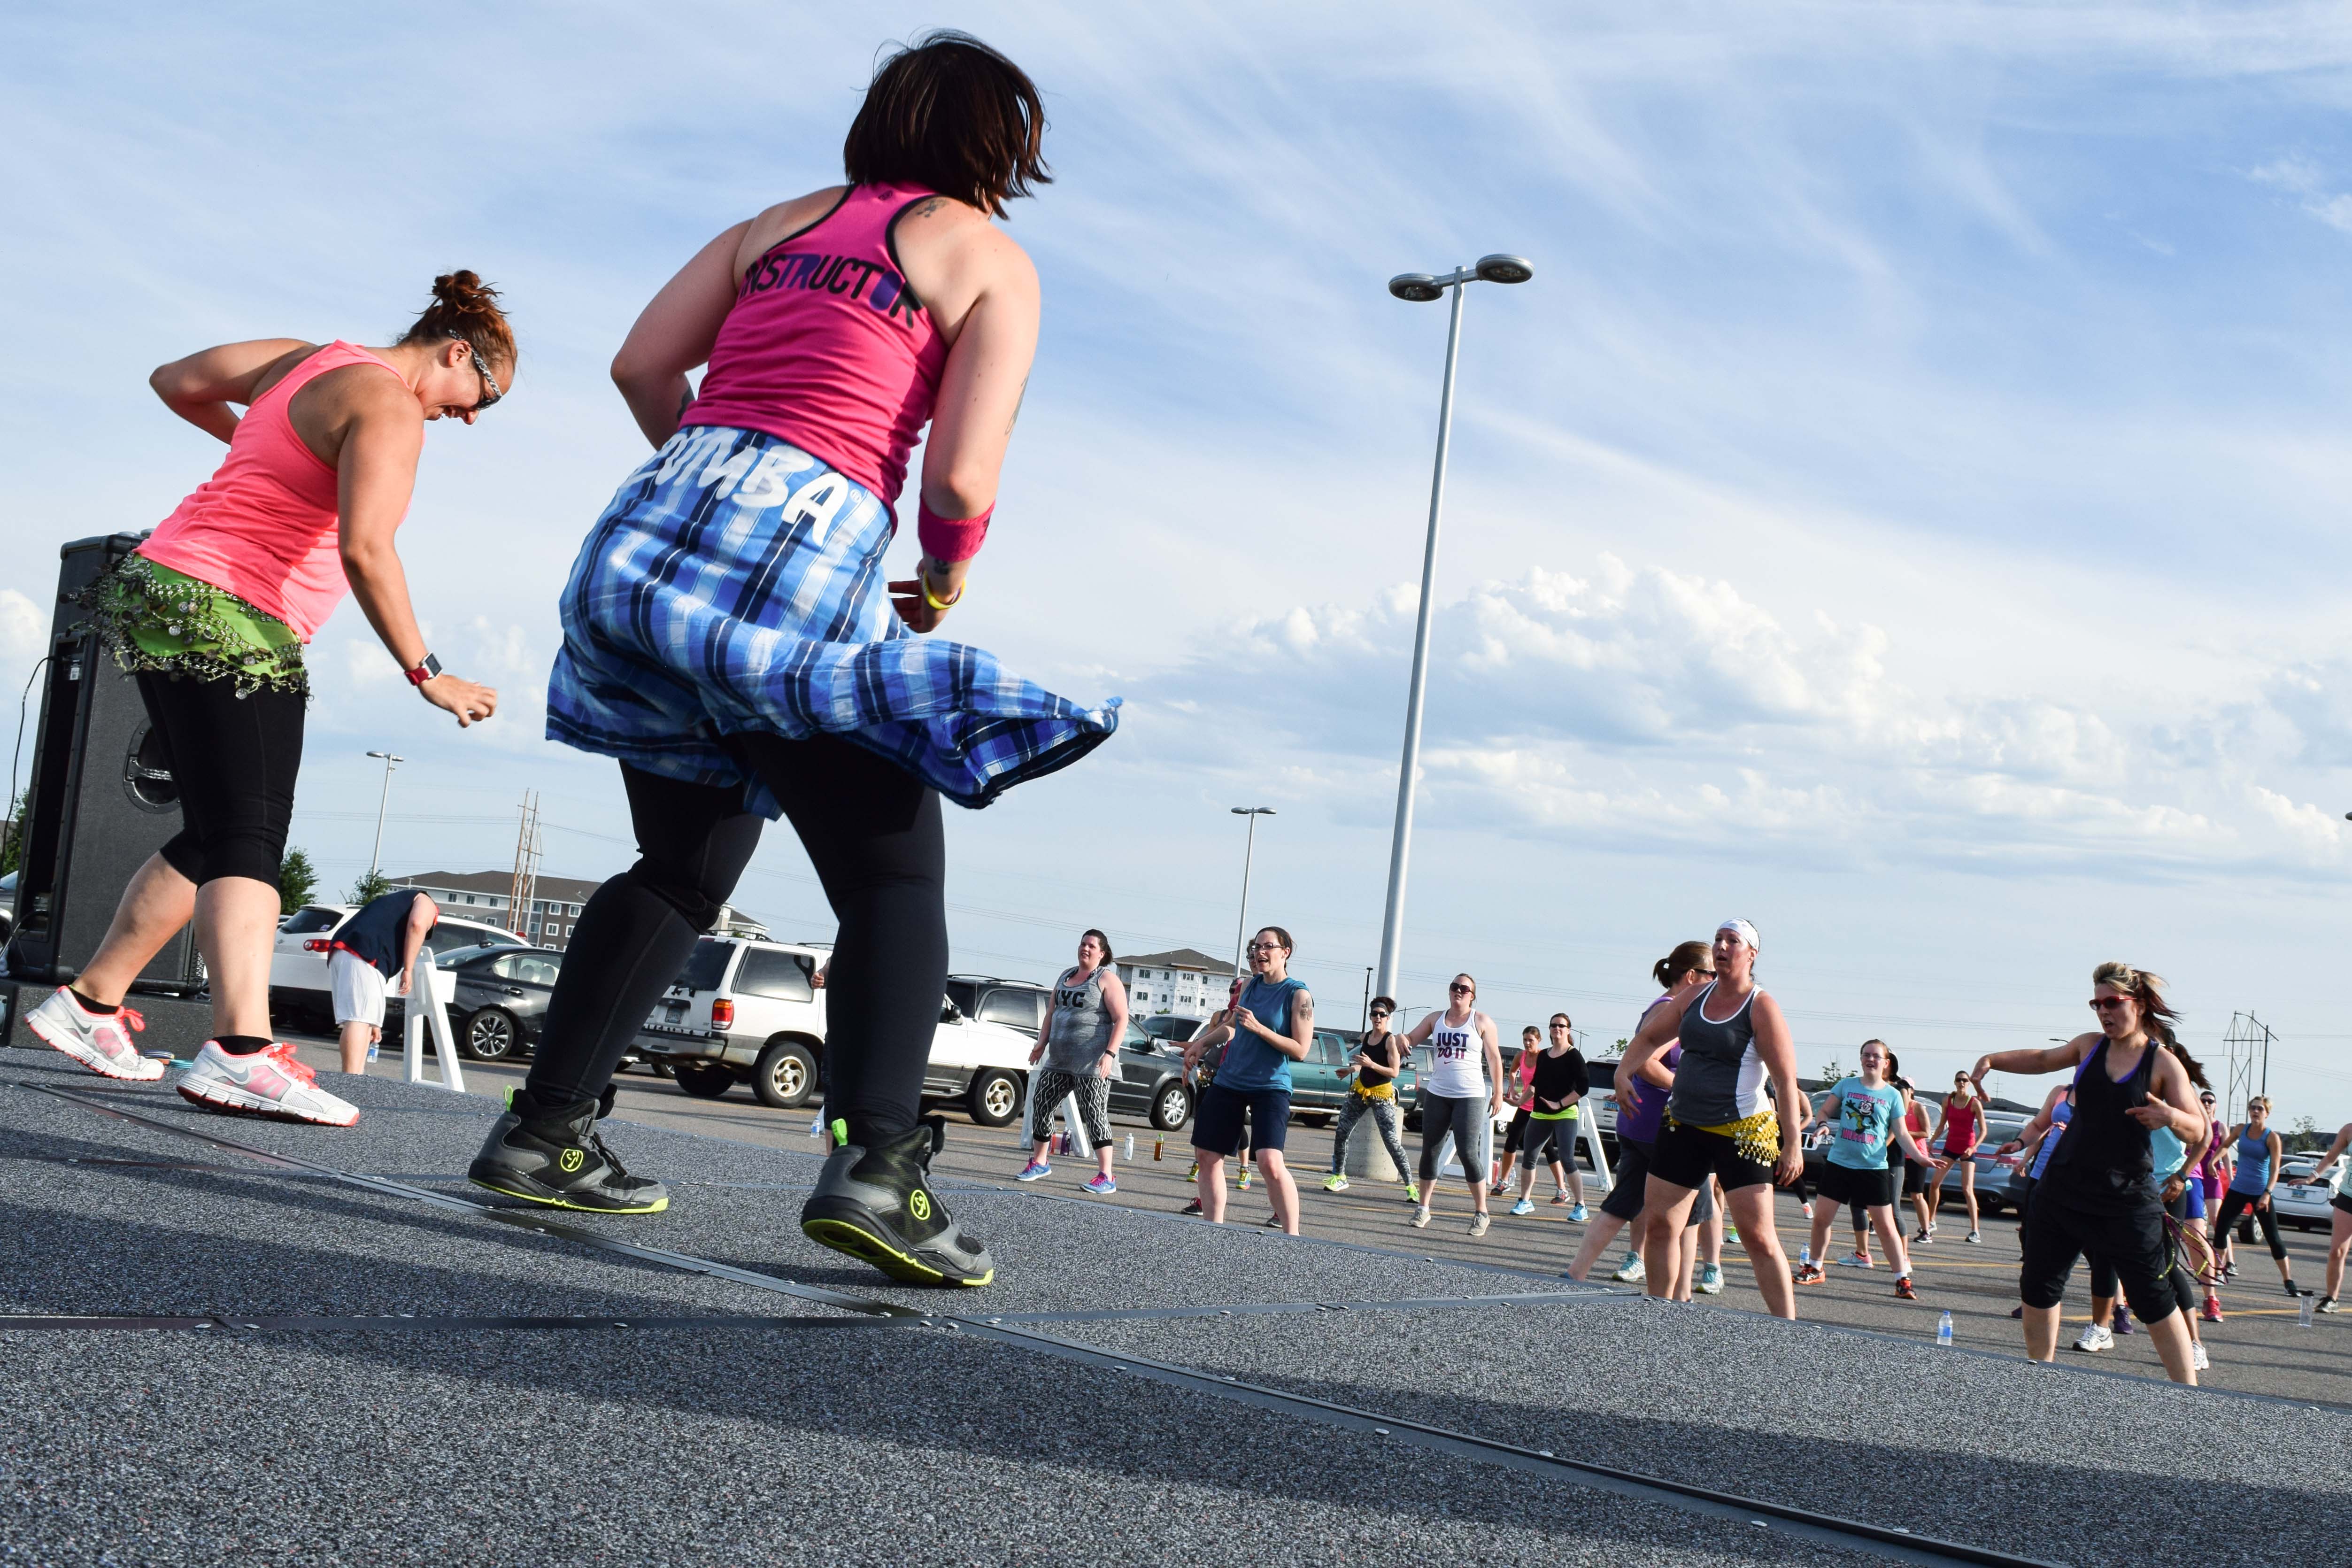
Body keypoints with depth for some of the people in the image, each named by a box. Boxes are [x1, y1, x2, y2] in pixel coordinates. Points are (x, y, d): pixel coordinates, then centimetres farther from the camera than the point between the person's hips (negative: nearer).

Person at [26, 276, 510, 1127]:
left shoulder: (304, 360, 17)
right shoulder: (388, 406, -11)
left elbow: (175, 379, 28)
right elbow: (365, 551, -23)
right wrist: (427, 675, -21)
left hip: (163, 594, 10)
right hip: (227, 618, -10)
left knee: (217, 833, 14)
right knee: (247, 839, -20)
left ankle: (89, 1004, 20)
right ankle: (241, 1050, -35)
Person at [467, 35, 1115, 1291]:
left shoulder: (781, 222, 23)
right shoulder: (990, 259, 8)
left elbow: (640, 366, 14)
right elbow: (960, 480, -3)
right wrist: (942, 583, 16)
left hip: (656, 528, 6)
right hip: (810, 551, -6)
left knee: (683, 867, 18)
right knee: (893, 879, 1)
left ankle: (543, 1132, 17)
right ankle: (875, 1161, -17)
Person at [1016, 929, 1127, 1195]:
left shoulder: (1107, 979, -5)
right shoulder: (1066, 977, 17)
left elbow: (1121, 1020, -12)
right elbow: (1052, 1014, 23)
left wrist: (1110, 1053, -22)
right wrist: (1042, 1044, 11)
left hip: (1092, 1063, -8)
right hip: (1060, 1060, 8)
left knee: (1094, 1114, -11)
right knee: (1040, 1103, 8)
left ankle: (1105, 1178, -10)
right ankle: (1039, 1163, 24)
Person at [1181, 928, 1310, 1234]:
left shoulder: (1298, 994, -9)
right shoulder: (1251, 986, 10)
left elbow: (1300, 1050, -15)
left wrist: (1258, 1027, -20)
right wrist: (1201, 1043, 24)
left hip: (1270, 1086, -7)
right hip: (1229, 1082, 7)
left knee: (1270, 1162, -22)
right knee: (1206, 1155, 6)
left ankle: (1292, 1239, -15)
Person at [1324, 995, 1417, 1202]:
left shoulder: (1391, 1040, -13)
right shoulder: (1365, 1037, 7)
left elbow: (1394, 1072, -19)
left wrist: (1371, 1064, -28)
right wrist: (1351, 1070, 10)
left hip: (1382, 1094, -6)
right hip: (1360, 1090, 6)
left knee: (1392, 1142, -11)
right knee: (1341, 1133, 1)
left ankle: (1411, 1185, -6)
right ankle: (1339, 1177, 14)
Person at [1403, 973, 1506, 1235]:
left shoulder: (1482, 1022, 0)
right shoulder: (1436, 1019, 10)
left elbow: (1494, 1059, 1)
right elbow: (1412, 1040, 13)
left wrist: (1498, 1094, -3)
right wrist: (1402, 1039, -13)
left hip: (1470, 1096, -4)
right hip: (1437, 1094, 4)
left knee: (1468, 1153, -11)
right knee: (1430, 1151, 5)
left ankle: (1481, 1213, -1)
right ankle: (1423, 1208, 13)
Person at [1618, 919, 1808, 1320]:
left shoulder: (1761, 1008, -10)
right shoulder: (1697, 997, 8)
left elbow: (1786, 1081, -14)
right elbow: (1649, 1037, 20)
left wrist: (1793, 1144, -19)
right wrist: (1623, 1072, 3)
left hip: (1742, 1133, -6)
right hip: (1685, 1127, 6)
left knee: (1758, 1237, -9)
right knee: (1658, 1224, 6)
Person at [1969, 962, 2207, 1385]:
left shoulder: (2163, 1063, -8)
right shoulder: (2089, 1046, 5)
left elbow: (2197, 1130, -12)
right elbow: (2043, 1060, 23)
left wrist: (2172, 1117, -34)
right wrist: (1991, 1060, 9)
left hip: (2126, 1199, -5)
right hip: (2063, 1187, 5)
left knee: (2154, 1301, -2)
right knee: (2037, 1286, 7)